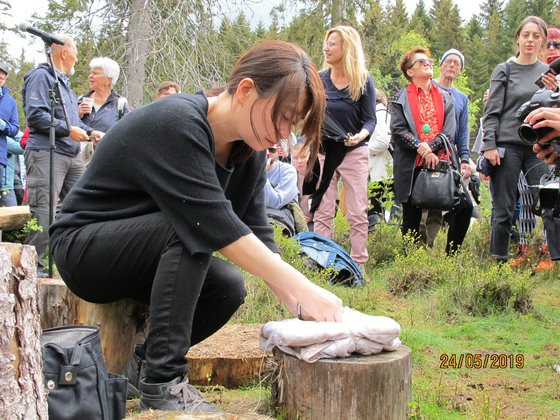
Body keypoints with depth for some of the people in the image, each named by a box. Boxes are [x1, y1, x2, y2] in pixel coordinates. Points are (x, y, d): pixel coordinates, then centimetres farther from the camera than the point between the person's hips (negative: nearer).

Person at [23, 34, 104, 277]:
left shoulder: (64, 82, 25)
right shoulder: (41, 76, -5)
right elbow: (35, 115, -16)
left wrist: (90, 132, 13)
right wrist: (68, 130, -17)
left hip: (72, 155, 10)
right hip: (46, 154, -10)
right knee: (44, 213, -14)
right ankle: (34, 267, -9)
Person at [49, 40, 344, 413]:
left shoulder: (250, 151, -4)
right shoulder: (177, 123, -28)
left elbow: (258, 234, -8)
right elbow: (215, 223, -35)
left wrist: (301, 307, -21)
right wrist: (303, 289, -38)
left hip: (153, 249, 8)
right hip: (83, 246, -7)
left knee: (228, 287, -14)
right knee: (189, 227, -30)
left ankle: (145, 363, 5)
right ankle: (163, 383, -26)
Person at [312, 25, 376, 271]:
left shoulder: (363, 81, -4)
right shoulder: (320, 80, 3)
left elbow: (370, 119, -6)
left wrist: (361, 135, -26)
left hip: (353, 153, -2)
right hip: (324, 152, 3)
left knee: (357, 213, 1)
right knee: (322, 212, 3)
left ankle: (359, 265, 6)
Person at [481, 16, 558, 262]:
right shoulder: (504, 71, 5)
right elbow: (492, 112, 0)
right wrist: (489, 145, -10)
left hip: (539, 148, 3)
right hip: (508, 146, -3)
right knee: (504, 211, -1)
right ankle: (499, 262, 8)